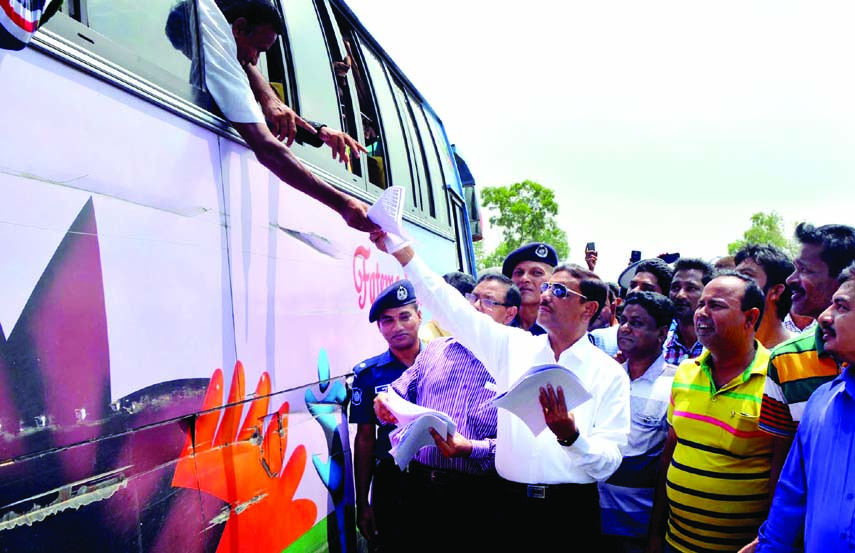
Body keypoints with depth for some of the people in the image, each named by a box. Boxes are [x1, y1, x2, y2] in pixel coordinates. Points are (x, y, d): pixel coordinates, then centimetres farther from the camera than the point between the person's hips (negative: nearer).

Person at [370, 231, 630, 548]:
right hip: (512, 505, 2)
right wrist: (397, 245, -10)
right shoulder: (513, 346, 3)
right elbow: (450, 306, -3)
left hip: (572, 511, -2)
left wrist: (570, 436, -29)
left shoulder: (610, 374, -4)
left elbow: (608, 464, -8)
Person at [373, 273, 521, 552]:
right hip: (418, 484, 3)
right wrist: (386, 402, -9)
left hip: (474, 495, -3)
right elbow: (401, 393, 12)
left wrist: (472, 449, -23)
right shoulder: (437, 349, 9)